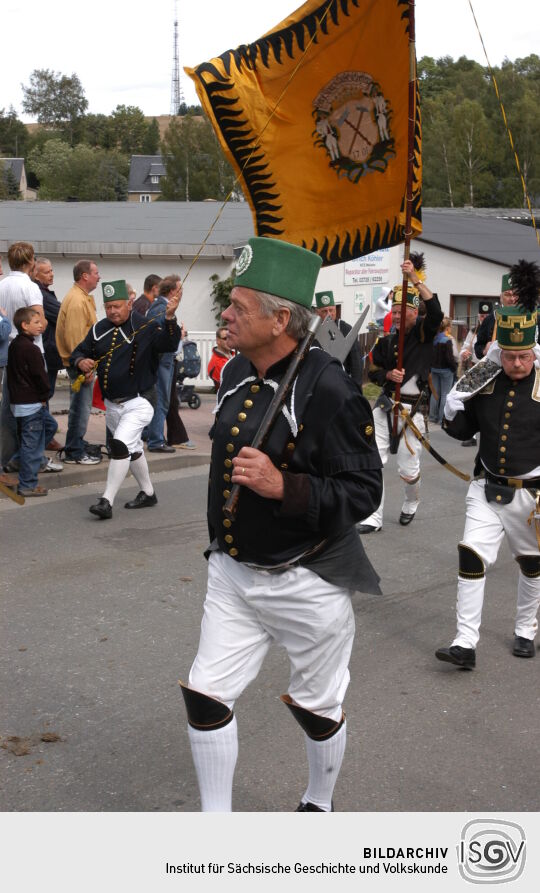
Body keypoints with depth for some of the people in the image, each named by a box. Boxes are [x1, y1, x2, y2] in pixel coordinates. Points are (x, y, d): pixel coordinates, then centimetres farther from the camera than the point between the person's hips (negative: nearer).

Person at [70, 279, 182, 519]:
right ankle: (147, 493, 35)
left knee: (120, 445, -20)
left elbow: (168, 343, -28)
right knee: (132, 449, 19)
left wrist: (169, 318, -47)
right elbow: (79, 352, 11)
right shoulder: (99, 329, 4)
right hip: (111, 404, 7)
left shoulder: (145, 327, -12)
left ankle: (107, 501, -16)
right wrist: (81, 362, -13)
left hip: (138, 402, -7)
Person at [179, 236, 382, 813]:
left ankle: (319, 806, 42)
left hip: (306, 583, -6)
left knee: (316, 707, 14)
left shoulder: (328, 389, -22)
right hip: (232, 573, 7)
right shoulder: (236, 374, 2)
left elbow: (362, 491, -21)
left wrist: (283, 487, -34)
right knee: (205, 695, 6)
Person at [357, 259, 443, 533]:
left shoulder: (424, 333, -4)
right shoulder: (387, 340, 7)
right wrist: (388, 374, -12)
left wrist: (415, 279, -30)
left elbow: (435, 311, -24)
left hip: (413, 408, -4)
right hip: (385, 405, 4)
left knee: (408, 469, 3)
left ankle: (411, 504, 36)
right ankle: (373, 518, 4)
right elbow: (373, 371, 11)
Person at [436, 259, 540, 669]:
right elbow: (463, 429, 10)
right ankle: (466, 644, -1)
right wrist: (454, 405, -10)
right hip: (486, 489, 2)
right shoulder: (485, 382, -2)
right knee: (472, 558, -7)